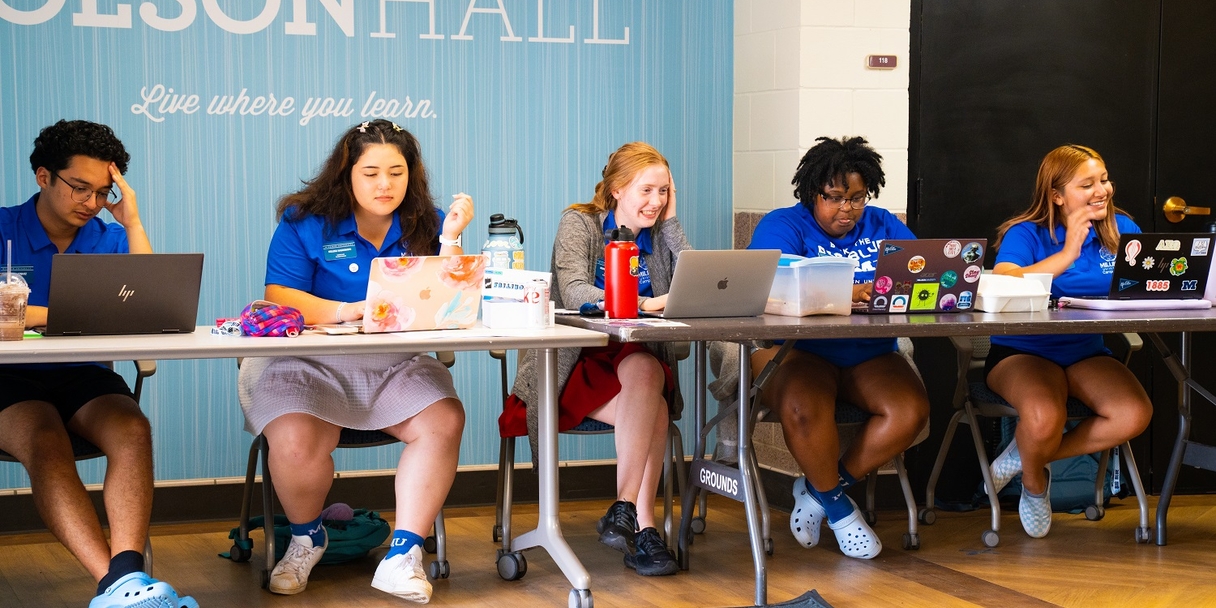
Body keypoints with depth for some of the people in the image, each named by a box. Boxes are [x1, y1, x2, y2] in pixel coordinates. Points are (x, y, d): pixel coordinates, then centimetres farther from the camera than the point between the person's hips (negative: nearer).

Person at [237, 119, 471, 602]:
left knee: (444, 421, -27)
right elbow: (279, 300, -9)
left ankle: (403, 556, -19)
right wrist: (343, 311, -25)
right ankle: (306, 539, 4)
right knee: (294, 440, -30)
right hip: (313, 366, -2)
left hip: (398, 367, 2)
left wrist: (451, 239, -12)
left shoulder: (425, 225, 7)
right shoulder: (305, 223, 2)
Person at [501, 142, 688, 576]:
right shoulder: (579, 223, 0)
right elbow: (572, 292, -19)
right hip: (577, 364, -3)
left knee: (644, 370, -33)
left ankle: (625, 511, -34)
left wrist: (671, 223, -1)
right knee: (651, 410, -30)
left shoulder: (658, 236, 12)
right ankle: (643, 528, -29)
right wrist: (643, 304, -32)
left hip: (637, 362, 4)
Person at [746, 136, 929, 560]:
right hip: (796, 352, -4)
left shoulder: (884, 227, 16)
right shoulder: (784, 226, 1)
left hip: (870, 356, 4)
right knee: (805, 407, -37)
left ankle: (817, 490, -5)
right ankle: (839, 507, -7)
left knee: (911, 409, -25)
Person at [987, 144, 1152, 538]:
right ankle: (1034, 484, 2)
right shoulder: (1026, 234, -7)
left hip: (1087, 354, 5)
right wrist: (1067, 255, -28)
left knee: (1135, 414, -25)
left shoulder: (1122, 229, 7)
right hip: (1023, 353, -4)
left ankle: (1028, 455, -2)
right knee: (1045, 416, -36)